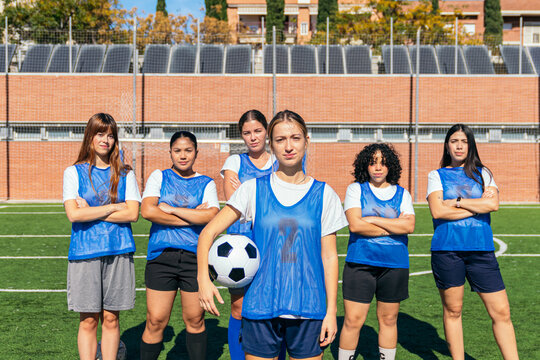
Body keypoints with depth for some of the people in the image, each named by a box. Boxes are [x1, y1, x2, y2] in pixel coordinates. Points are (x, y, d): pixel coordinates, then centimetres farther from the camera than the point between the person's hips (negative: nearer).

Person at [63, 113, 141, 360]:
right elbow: (73, 214, -8)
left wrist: (92, 212, -8)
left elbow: (133, 213, -3)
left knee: (111, 318, 7)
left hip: (118, 252, 1)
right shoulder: (74, 172, 5)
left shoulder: (124, 174, 9)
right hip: (84, 253, -1)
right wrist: (114, 207, -7)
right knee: (88, 320, 2)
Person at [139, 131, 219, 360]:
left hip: (195, 258, 1)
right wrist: (192, 217, -6)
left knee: (195, 320, 6)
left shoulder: (206, 184, 10)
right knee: (155, 322, -1)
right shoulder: (159, 177, 10)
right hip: (161, 256, 0)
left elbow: (210, 215, -9)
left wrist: (170, 209, -7)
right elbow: (148, 211, -7)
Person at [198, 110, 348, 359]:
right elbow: (208, 232, 2)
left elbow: (329, 256, 4)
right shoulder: (253, 189, 2)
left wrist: (331, 311, 0)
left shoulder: (324, 195, 3)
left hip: (308, 310, 0)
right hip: (260, 308, 0)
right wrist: (203, 278, -13)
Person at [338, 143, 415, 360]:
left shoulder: (402, 194, 11)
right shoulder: (356, 189, 5)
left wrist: (373, 220, -9)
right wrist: (394, 226, -5)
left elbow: (409, 226, -5)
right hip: (360, 262, -2)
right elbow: (355, 225, -9)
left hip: (394, 264, 2)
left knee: (389, 320, 10)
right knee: (353, 320, -3)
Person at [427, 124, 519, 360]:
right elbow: (437, 210, -8)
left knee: (501, 312, 0)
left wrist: (457, 202, -7)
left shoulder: (482, 173, 13)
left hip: (481, 249, 1)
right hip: (447, 250, -1)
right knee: (452, 311, 6)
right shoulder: (437, 175, 8)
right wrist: (479, 205, -4)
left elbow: (493, 204, -5)